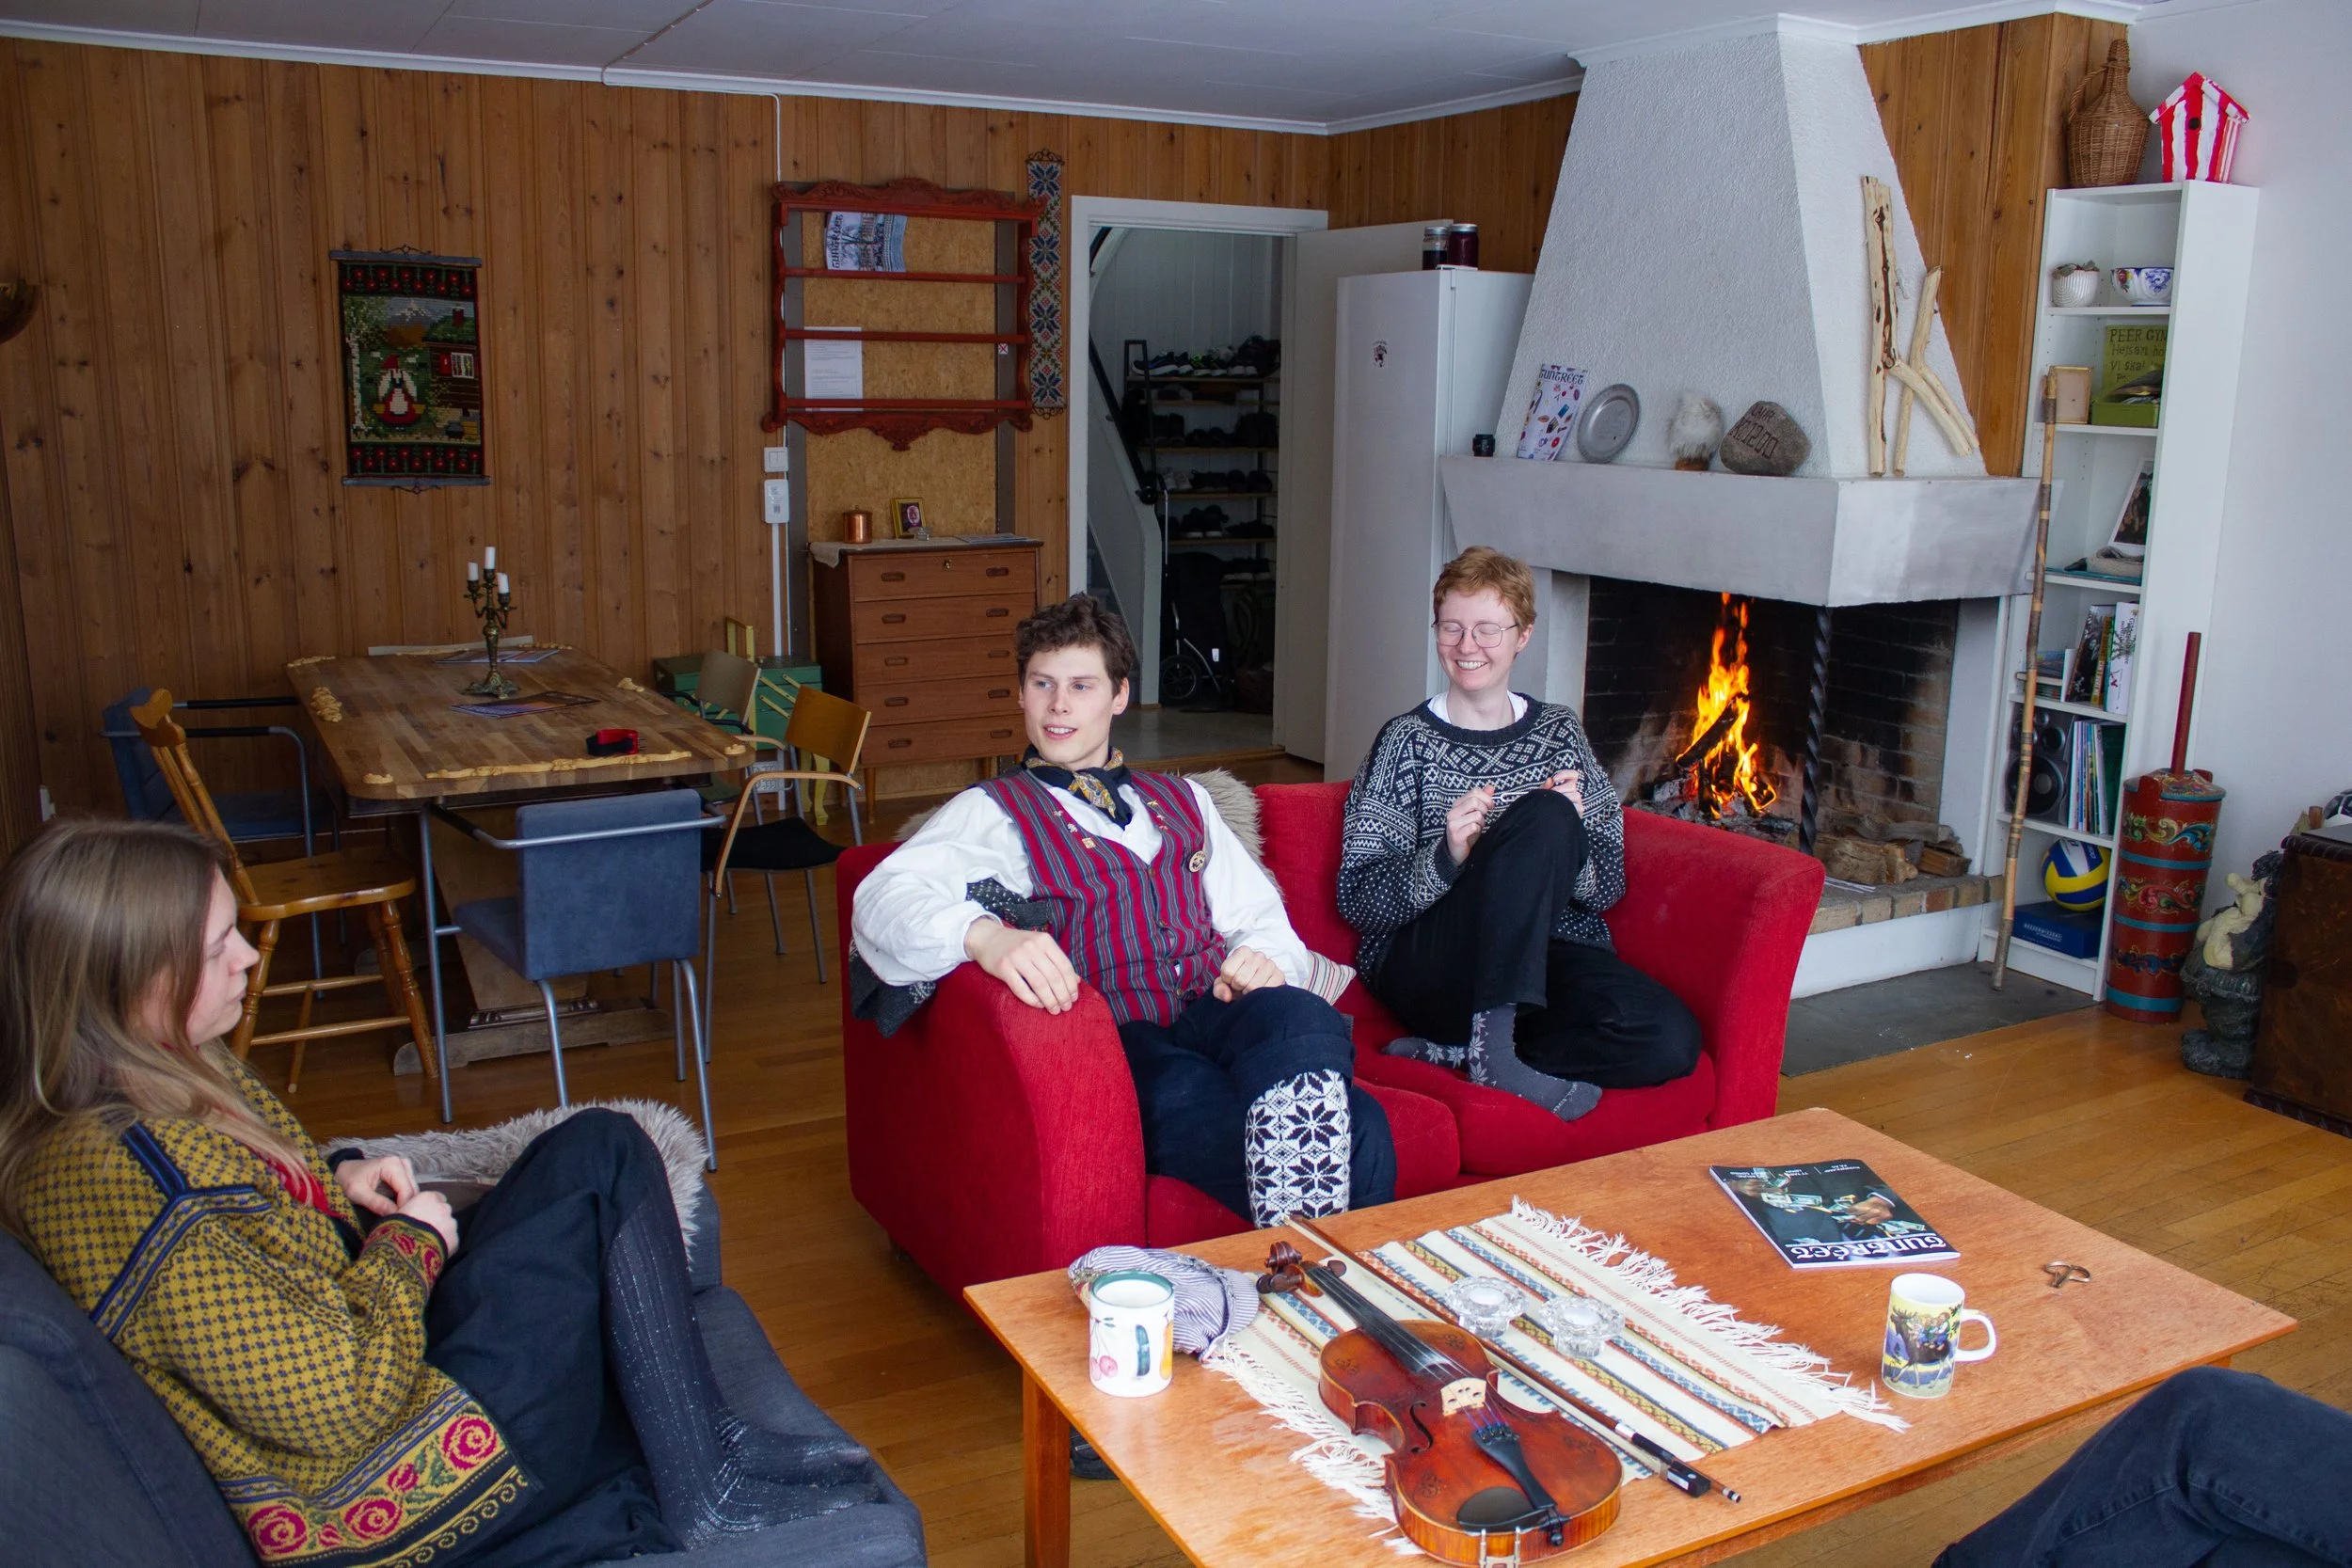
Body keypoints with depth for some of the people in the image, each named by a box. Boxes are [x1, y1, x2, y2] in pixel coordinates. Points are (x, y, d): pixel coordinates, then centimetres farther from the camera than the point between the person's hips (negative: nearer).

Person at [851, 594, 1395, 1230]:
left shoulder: (1180, 799, 30)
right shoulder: (993, 812, 12)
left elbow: (1259, 914, 26)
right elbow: (883, 899, -6)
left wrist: (1267, 957, -2)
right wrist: (982, 934, -30)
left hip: (1222, 1018, 5)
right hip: (1125, 1045, -5)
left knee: (1299, 1016, -37)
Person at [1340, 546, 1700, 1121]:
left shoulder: (1559, 732, 12)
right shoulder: (1407, 740, 2)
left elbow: (1609, 887, 9)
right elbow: (1358, 901, -5)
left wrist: (1567, 847, -13)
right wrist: (1447, 858, -23)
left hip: (1552, 956, 4)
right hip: (1426, 964, -4)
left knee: (1671, 1040, -27)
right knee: (1544, 813, -29)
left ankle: (1450, 1053, -15)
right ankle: (1493, 1044, -28)